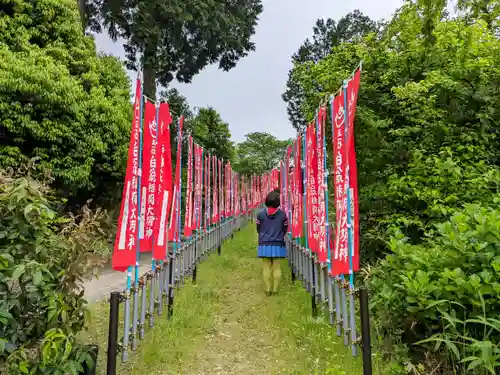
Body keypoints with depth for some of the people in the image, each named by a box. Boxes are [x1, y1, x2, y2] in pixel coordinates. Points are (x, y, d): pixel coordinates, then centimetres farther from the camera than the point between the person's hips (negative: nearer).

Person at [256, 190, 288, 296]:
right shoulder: (282, 214, -6)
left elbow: (258, 229, 3)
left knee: (266, 268, 8)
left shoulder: (260, 213, -8)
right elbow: (285, 230, 5)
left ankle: (267, 290, 14)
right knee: (277, 267, 9)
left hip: (264, 245, 0)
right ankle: (275, 290, 15)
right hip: (278, 245, 0)